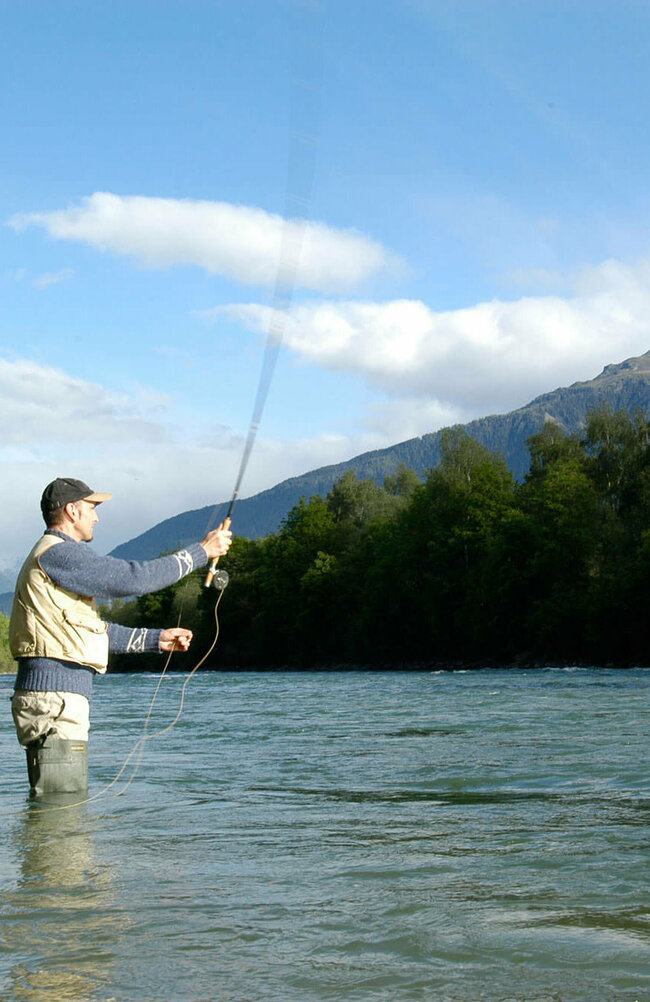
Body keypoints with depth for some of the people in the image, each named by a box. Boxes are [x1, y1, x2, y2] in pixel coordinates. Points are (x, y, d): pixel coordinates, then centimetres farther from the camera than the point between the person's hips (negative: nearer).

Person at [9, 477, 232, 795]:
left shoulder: (51, 558, 24)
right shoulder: (58, 553, -10)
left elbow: (92, 630, 28)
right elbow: (133, 578, -16)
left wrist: (156, 639, 25)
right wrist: (202, 551, -8)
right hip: (53, 696, -11)